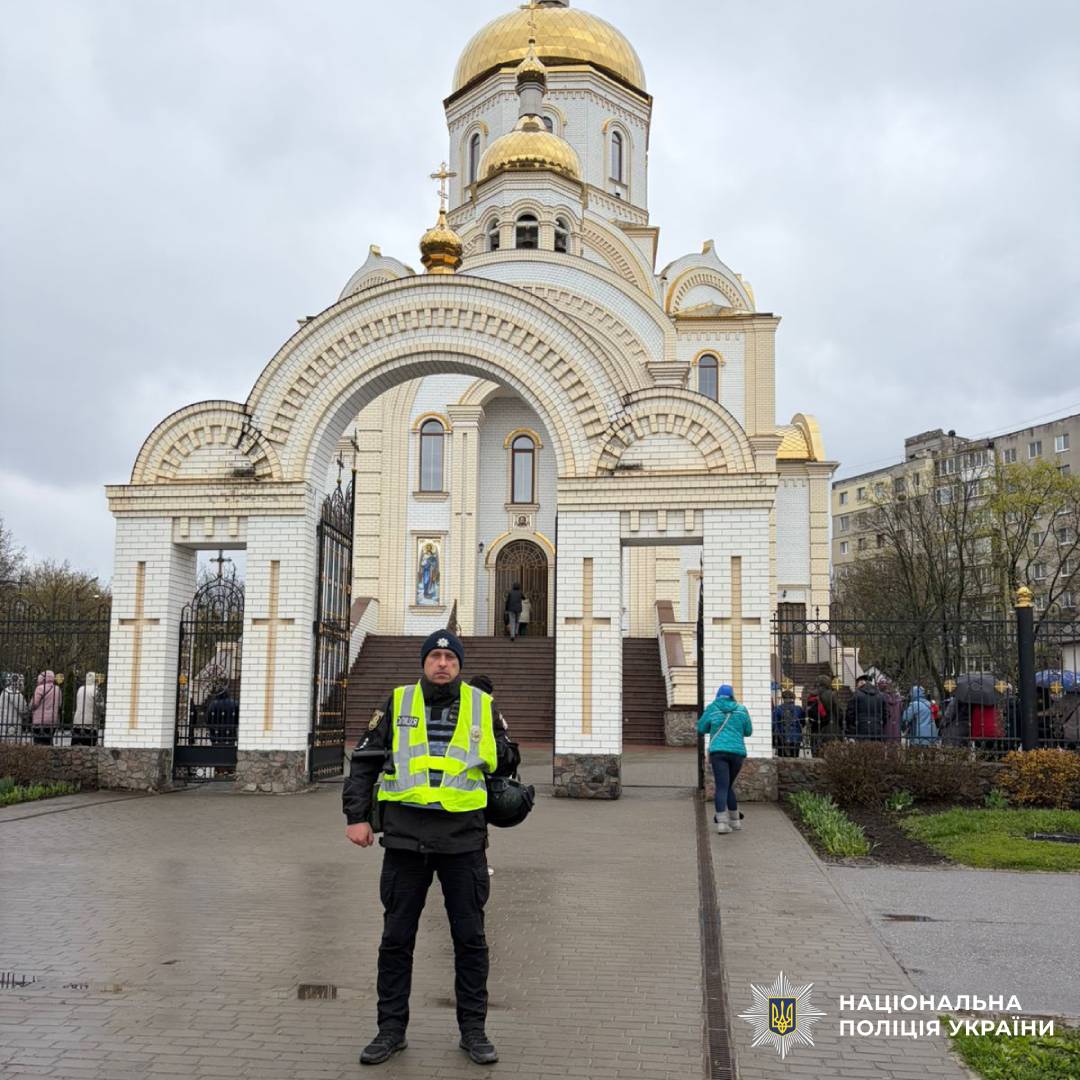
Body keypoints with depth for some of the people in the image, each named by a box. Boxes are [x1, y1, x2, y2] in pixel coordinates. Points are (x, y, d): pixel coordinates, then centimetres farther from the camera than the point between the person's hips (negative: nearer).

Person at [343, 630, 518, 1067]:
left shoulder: (483, 707, 6)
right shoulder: (396, 704, 5)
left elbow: (504, 763, 18)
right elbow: (364, 761, 6)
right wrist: (356, 816, -1)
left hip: (464, 838, 0)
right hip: (405, 835, 0)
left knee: (470, 938, 7)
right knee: (396, 937, 7)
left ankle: (473, 1030, 19)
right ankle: (391, 1028, 20)